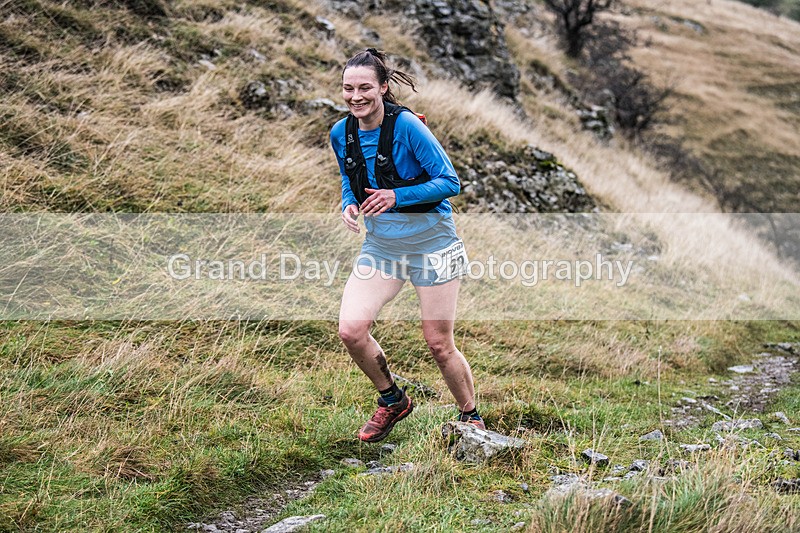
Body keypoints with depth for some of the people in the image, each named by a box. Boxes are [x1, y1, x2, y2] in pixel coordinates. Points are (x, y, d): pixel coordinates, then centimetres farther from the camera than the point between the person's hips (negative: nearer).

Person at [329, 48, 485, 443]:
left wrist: (397, 197, -27)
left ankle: (470, 417, 27)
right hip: (380, 244, 5)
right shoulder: (341, 134, -1)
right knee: (351, 330, -11)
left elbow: (450, 182, -16)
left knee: (439, 344, 1)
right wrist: (349, 204, -6)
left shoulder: (406, 125, -18)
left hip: (430, 242, -5)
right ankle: (392, 401, 16)